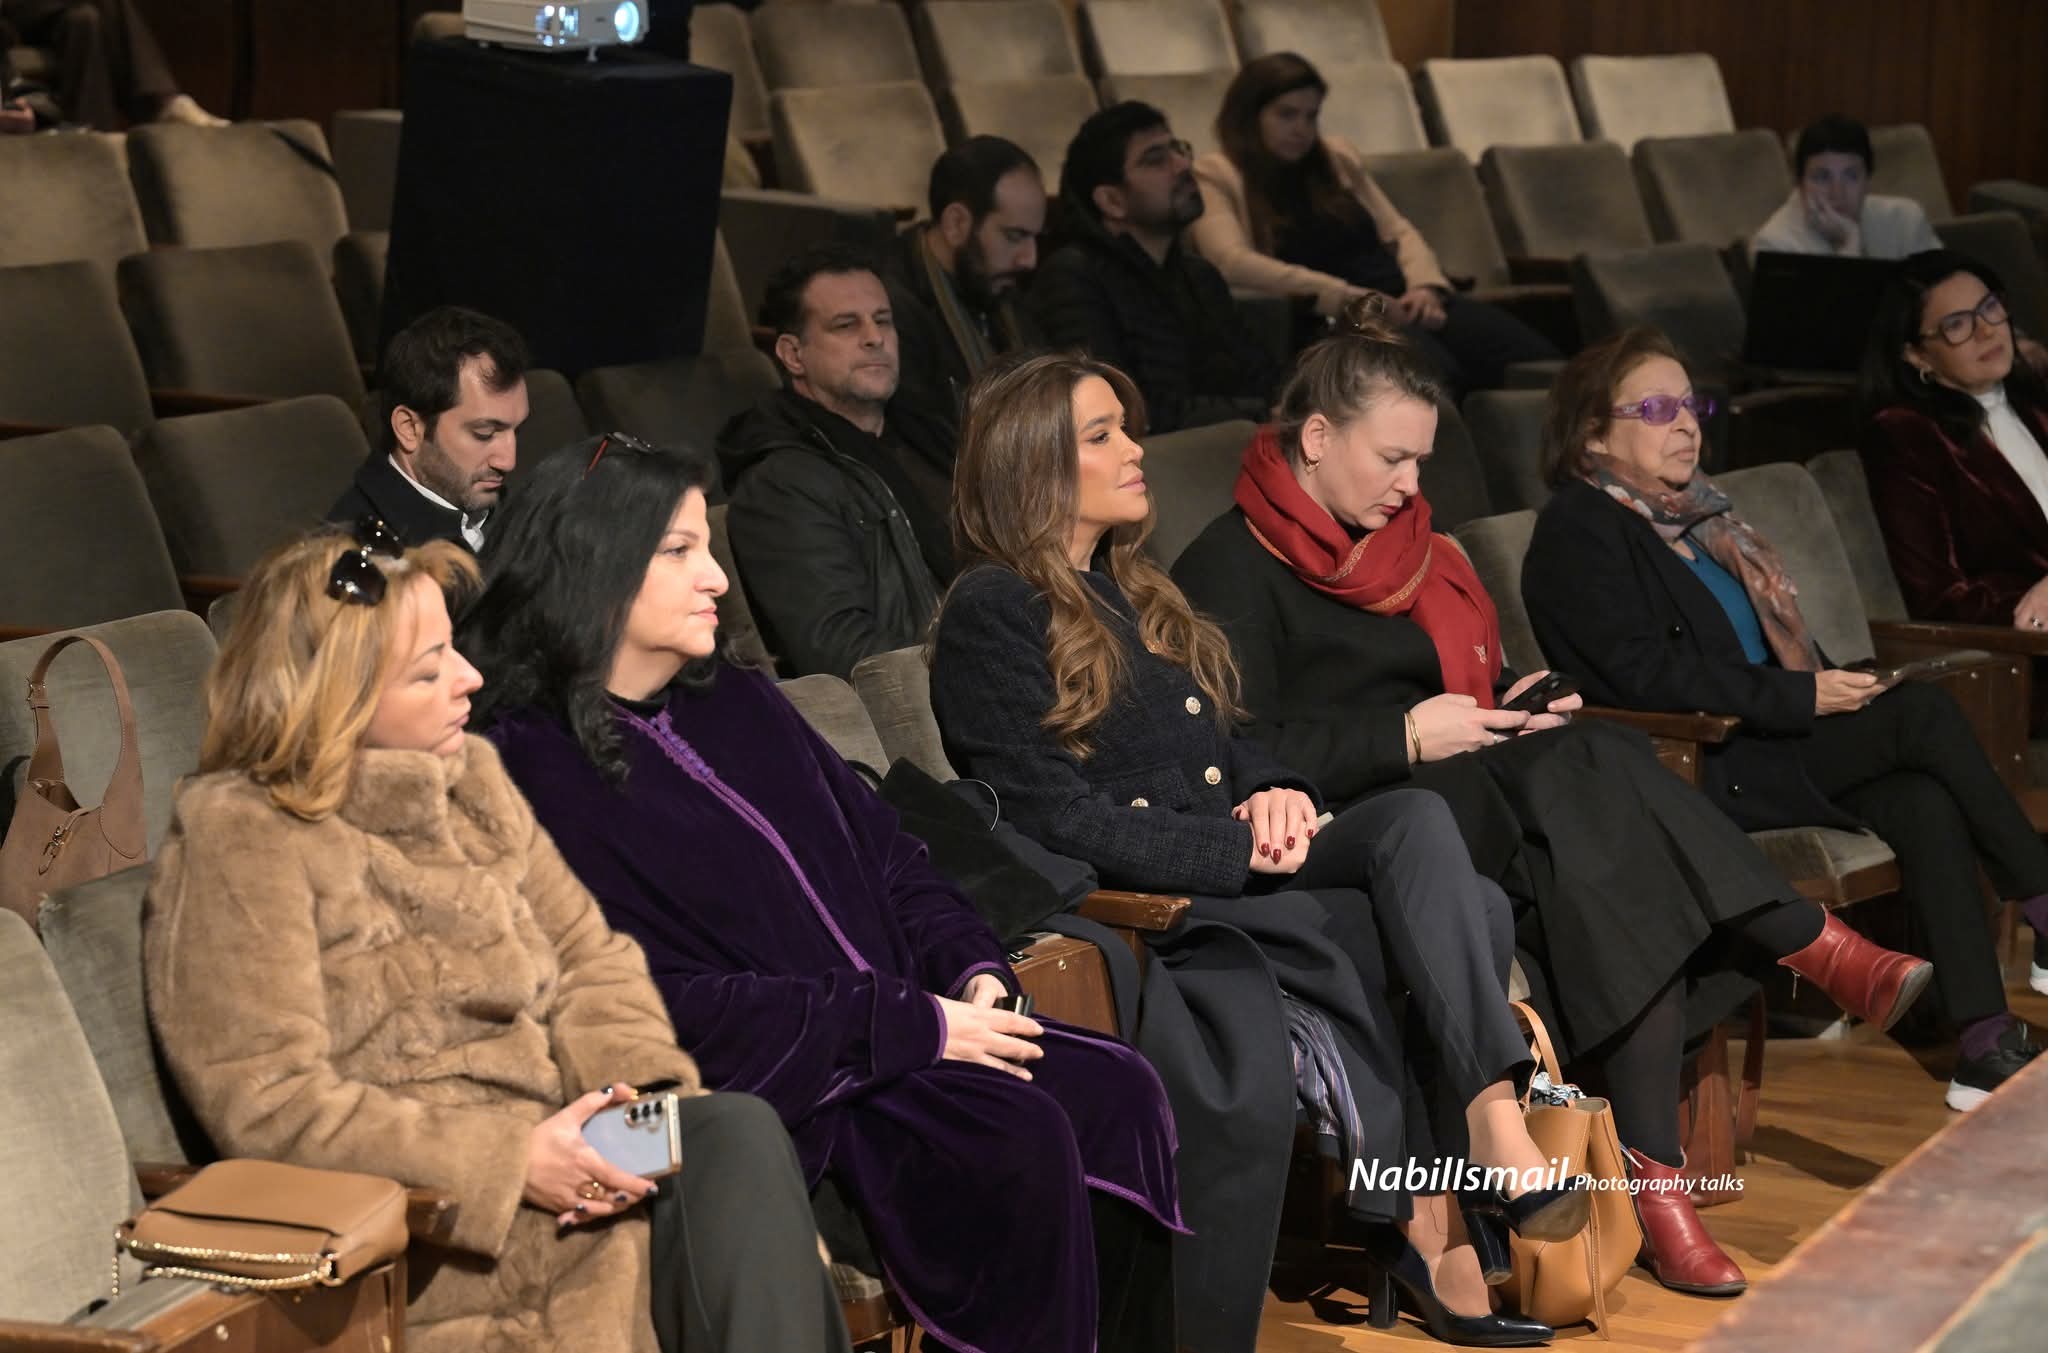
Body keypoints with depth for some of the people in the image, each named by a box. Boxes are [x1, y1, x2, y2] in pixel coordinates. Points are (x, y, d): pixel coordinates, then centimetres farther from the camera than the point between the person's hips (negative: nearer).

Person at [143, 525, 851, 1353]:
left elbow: (590, 957, 15)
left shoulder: (469, 776, 14)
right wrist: (513, 1161, -20)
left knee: (741, 1132, -25)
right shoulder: (243, 841, -8)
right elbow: (270, 1107, -15)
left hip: (546, 1141, 7)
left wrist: (627, 1085, -8)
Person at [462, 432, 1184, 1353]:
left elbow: (886, 857, 20)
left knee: (1119, 1093, -16)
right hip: (766, 1076, -7)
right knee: (1023, 1138, -28)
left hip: (909, 1024, 7)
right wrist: (916, 1026, -15)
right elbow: (666, 1001, -14)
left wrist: (974, 975, -2)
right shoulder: (534, 769, -8)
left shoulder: (741, 706, 18)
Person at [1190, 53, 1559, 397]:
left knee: (1543, 365, -21)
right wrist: (1345, 296, -20)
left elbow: (1400, 233, 22)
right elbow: (1234, 263, -12)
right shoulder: (1215, 177, 5)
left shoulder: (1338, 158, 24)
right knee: (1434, 375, -40)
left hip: (1402, 301, 7)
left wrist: (1426, 286, -2)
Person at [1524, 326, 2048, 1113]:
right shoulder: (1580, 529, -6)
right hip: (1687, 768, -7)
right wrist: (1803, 699, -18)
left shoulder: (1695, 514, 20)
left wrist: (1832, 685, 3)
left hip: (1767, 749, 8)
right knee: (1922, 713, -20)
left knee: (1924, 799, -21)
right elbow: (1644, 674, -16)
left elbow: (1775, 636, 24)